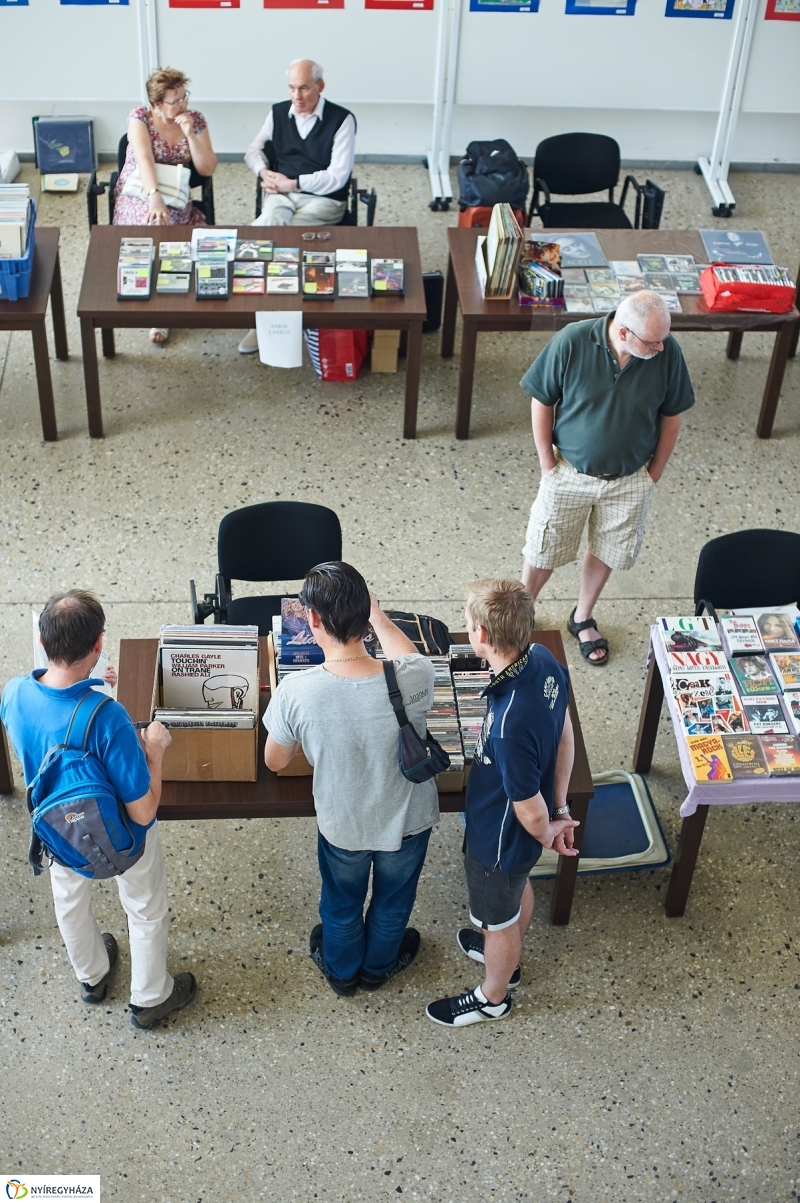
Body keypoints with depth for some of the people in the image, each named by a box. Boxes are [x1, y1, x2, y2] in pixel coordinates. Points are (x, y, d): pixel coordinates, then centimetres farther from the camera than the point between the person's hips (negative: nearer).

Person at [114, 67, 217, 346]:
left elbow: (208, 169, -5)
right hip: (137, 195, -3)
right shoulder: (140, 117, -9)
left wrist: (190, 134, -18)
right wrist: (155, 198, -42)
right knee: (157, 225, -34)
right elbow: (144, 159, -25)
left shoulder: (195, 119, 0)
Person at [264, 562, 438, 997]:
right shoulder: (414, 679, -32)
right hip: (407, 820, 1)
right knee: (393, 900, 33)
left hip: (342, 826, -1)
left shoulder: (296, 692, -34)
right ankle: (379, 965, 61)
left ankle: (341, 969, 60)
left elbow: (275, 762, -13)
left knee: (342, 902, 32)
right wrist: (375, 613, 11)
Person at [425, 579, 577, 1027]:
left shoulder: (510, 723, -45)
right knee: (519, 886, 35)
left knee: (498, 919, 22)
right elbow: (565, 737, -3)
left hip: (502, 838, -8)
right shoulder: (545, 661, -20)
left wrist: (546, 833, -7)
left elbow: (529, 809, -29)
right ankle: (507, 958, 64)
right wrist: (560, 809, 7)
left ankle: (492, 997, 51)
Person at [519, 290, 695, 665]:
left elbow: (671, 417, -3)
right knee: (544, 551, 14)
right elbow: (541, 402, -11)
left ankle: (582, 619, 45)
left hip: (630, 480, 2)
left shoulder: (668, 353, -19)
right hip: (570, 473, -2)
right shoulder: (572, 342, -24)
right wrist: (547, 465, -7)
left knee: (606, 551, 20)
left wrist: (654, 473, 2)